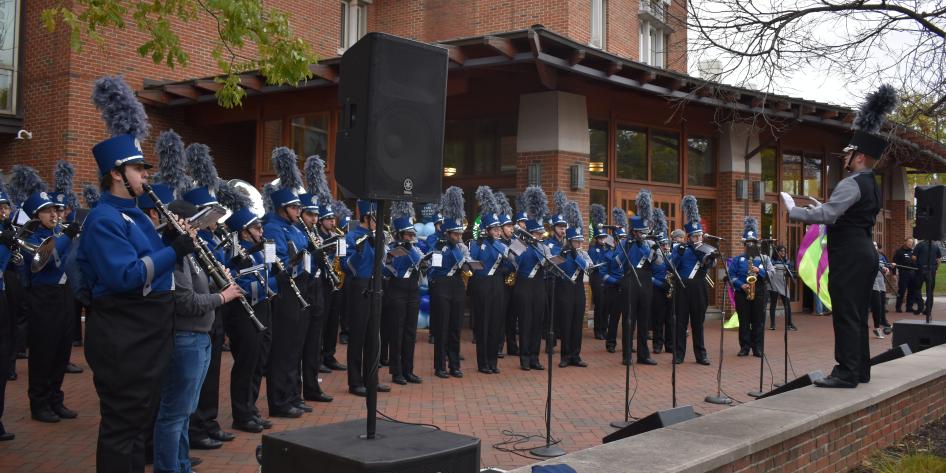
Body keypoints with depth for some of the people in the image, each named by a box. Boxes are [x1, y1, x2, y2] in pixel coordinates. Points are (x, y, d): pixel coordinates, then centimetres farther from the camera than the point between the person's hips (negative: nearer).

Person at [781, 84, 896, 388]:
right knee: (857, 314, 14)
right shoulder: (873, 187, 17)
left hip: (849, 256, -10)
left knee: (846, 314, -8)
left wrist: (793, 210, -13)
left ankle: (846, 373, -6)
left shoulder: (851, 184, -15)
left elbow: (826, 215, -24)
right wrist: (823, 210, 21)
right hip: (865, 252, 10)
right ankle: (860, 369, 21)